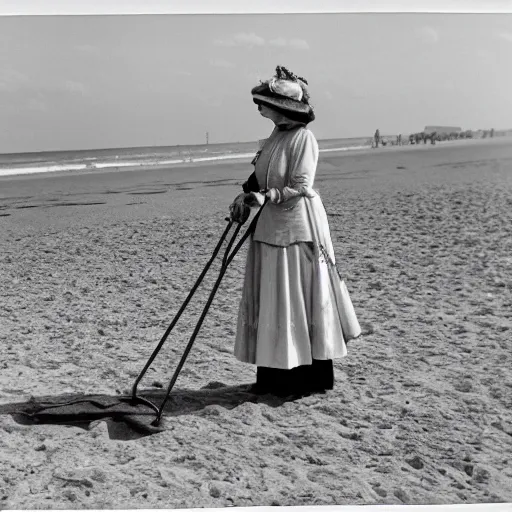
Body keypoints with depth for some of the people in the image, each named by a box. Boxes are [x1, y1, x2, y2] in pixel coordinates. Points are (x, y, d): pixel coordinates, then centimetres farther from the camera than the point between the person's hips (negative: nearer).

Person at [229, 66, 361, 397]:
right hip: (271, 227, 9)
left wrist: (266, 196, -28)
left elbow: (300, 186, -18)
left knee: (299, 302, -2)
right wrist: (246, 197, 3)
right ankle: (275, 375, 19)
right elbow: (261, 178, 19)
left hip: (297, 227, -9)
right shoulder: (277, 135, 14)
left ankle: (309, 376, 9)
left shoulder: (303, 138, -12)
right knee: (269, 301, 10)